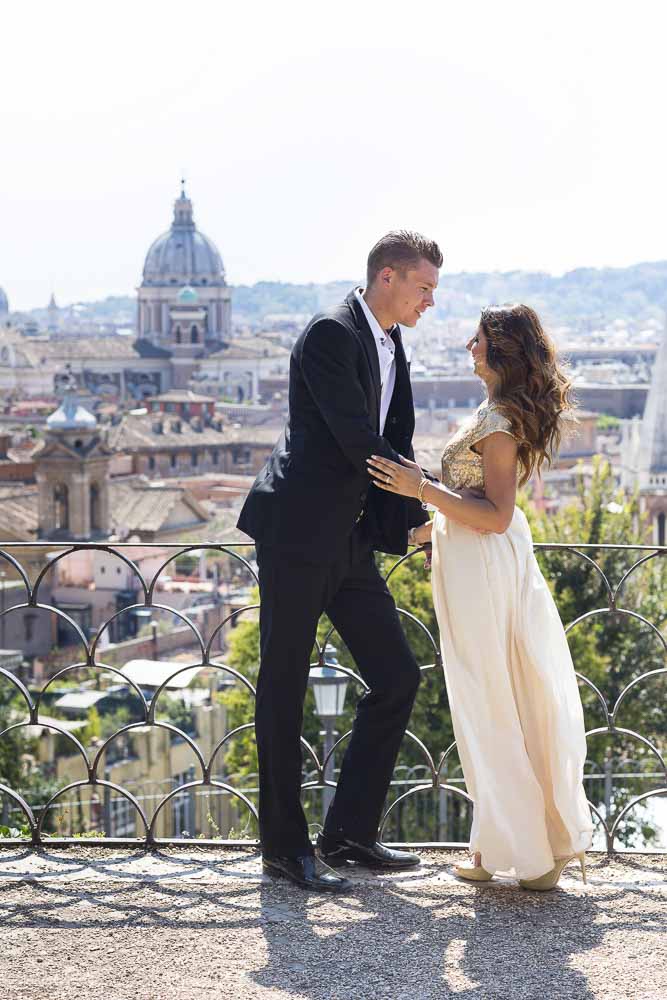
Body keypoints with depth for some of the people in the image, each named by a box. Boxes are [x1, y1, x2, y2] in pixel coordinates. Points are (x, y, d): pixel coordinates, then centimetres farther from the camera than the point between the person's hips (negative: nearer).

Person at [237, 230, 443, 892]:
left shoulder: (391, 349, 15)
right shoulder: (331, 334, -13)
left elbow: (395, 445, 16)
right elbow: (358, 441, -18)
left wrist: (410, 522, 1)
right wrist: (420, 514, -9)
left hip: (350, 541, 9)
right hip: (298, 533, -9)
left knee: (396, 677, 6)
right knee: (283, 688, 1)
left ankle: (348, 832, 15)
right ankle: (284, 845, 9)